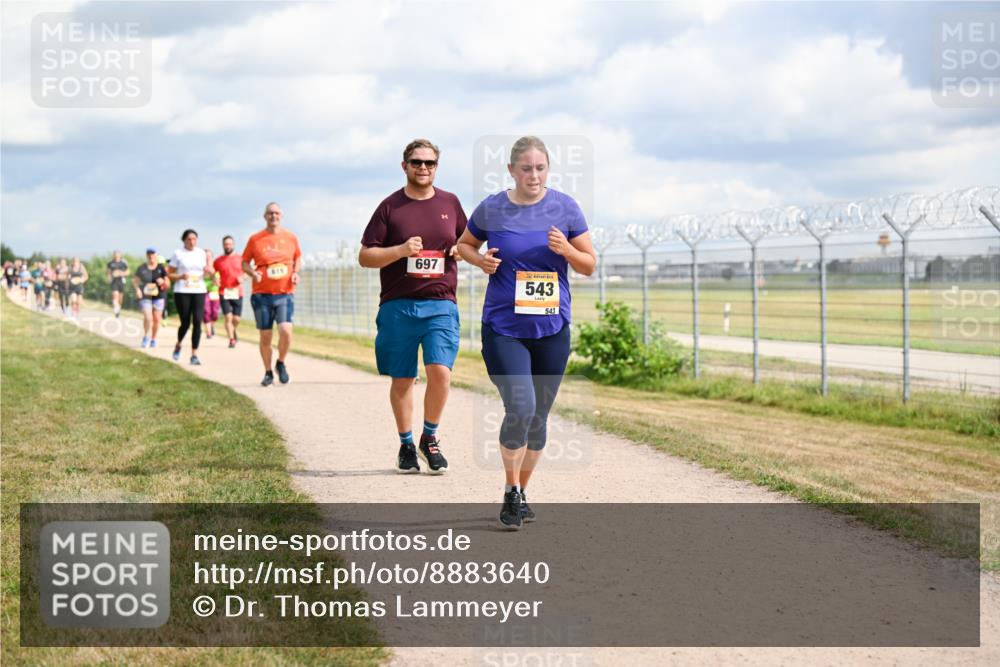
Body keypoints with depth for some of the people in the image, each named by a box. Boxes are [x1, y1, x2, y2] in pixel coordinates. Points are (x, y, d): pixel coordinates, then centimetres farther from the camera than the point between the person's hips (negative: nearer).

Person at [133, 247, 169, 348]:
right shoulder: (142, 268, 2)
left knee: (157, 319, 3)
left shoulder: (161, 268, 2)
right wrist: (137, 289, -7)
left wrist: (163, 282, -18)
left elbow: (168, 283, 4)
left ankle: (153, 339, 21)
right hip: (145, 296, -1)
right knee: (148, 318, -14)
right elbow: (135, 280, 10)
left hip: (158, 296, 1)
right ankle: (146, 336, 10)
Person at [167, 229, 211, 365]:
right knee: (185, 323, 0)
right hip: (182, 292, -2)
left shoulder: (202, 253, 10)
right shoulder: (178, 253, 2)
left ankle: (194, 355, -8)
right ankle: (178, 345, 32)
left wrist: (208, 270, -6)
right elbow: (169, 274, 3)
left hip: (199, 292, 2)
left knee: (197, 321, -11)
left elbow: (208, 271, 18)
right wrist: (180, 276, -17)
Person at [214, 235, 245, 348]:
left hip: (237, 293, 1)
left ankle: (233, 330, 35)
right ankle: (232, 339, -3)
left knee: (236, 319, 3)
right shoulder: (218, 260, 4)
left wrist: (242, 278, -6)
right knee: (228, 317, -11)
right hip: (224, 293, -1)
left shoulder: (240, 259, 6)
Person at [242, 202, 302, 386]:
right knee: (265, 336, 3)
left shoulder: (290, 237, 6)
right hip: (262, 294, 0)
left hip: (285, 294, 0)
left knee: (285, 330, -17)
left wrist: (296, 272, -1)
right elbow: (245, 263, 8)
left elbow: (298, 258, 19)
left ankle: (281, 363, 9)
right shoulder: (255, 239, 2)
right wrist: (253, 273, -12)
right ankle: (268, 373, 20)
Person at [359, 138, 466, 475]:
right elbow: (365, 256, 0)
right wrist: (401, 250, -15)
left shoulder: (450, 203, 10)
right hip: (398, 305, -1)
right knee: (402, 380, 6)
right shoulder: (390, 206, 2)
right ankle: (406, 444, 22)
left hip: (440, 304, 1)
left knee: (440, 371, -15)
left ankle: (430, 437, 7)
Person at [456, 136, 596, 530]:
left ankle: (522, 492, 27)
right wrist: (481, 260, -6)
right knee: (520, 408, -17)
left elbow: (590, 265, 5)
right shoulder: (491, 209, -2)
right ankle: (511, 493, 0)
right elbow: (464, 244, 16)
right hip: (503, 328, -2)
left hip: (552, 329, 2)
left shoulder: (565, 208, 0)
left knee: (539, 416, 9)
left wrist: (566, 250, -16)